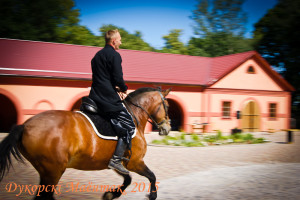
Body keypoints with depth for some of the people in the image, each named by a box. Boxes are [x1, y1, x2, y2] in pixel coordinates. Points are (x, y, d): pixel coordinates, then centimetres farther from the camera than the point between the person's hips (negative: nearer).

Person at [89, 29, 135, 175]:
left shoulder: (97, 55, 20)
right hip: (108, 98, -9)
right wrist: (124, 88, 4)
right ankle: (116, 159, -12)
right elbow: (118, 79, -15)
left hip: (95, 96, 10)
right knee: (129, 125, -6)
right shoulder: (114, 55, -8)